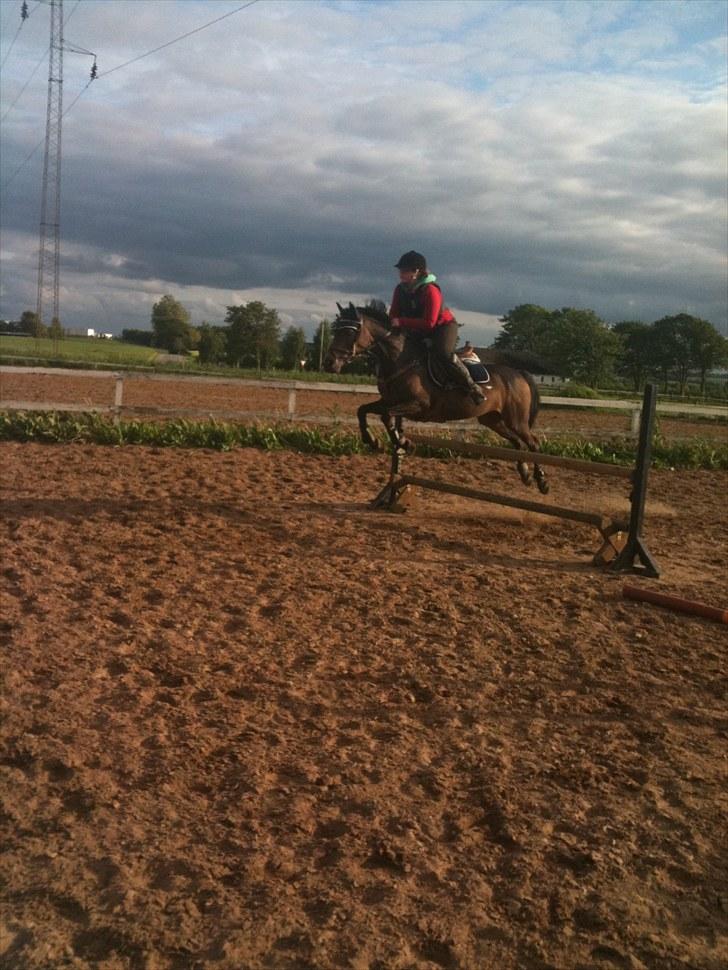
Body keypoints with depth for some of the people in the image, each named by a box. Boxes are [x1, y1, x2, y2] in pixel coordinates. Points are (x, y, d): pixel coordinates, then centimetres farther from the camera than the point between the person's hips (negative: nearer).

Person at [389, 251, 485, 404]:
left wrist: (401, 322, -35)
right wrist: (393, 325, -22)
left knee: (443, 352, -34)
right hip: (417, 331, 8)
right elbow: (394, 315, 2)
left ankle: (471, 387, -23)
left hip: (443, 325, -8)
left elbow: (429, 322, -33)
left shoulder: (430, 290, -27)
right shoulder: (400, 289, -5)